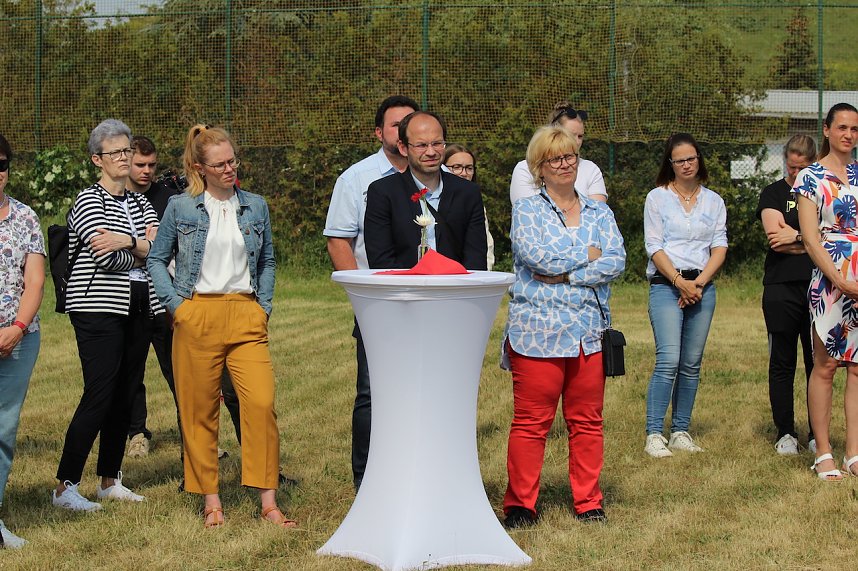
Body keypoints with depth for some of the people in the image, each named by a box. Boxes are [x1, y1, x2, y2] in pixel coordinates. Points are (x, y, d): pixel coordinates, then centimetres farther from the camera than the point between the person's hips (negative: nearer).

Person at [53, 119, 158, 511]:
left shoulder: (140, 204, 16)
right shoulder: (88, 201, -4)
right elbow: (106, 257, -16)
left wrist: (127, 242, -16)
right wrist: (142, 253, 0)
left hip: (137, 310, 7)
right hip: (99, 309, -7)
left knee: (125, 397, 8)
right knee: (99, 396, -12)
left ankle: (110, 481, 17)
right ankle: (65, 486, -8)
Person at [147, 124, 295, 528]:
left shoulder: (255, 206, 10)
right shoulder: (181, 207, 3)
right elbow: (157, 259, 9)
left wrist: (264, 306, 8)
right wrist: (176, 305, -1)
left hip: (246, 316, 1)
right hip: (197, 315, -1)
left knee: (262, 402, -13)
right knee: (200, 411, 2)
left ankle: (268, 502, -7)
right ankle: (211, 501, 12)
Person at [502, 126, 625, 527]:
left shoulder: (600, 214, 14)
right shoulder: (527, 210, 3)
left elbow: (616, 262, 0)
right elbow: (534, 254, -15)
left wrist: (567, 274, -12)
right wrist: (586, 256, -4)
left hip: (589, 332, 4)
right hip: (537, 332, -4)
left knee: (587, 421, 7)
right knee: (531, 421, -2)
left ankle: (588, 501, 17)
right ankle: (520, 503, 7)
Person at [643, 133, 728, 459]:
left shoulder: (713, 201, 14)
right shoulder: (657, 198, 5)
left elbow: (720, 248, 6)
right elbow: (654, 247, -2)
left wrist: (699, 282, -8)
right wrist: (680, 282, -12)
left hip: (702, 286, 4)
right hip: (666, 284, -4)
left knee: (692, 364, 3)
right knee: (668, 360, -15)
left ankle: (681, 432, 10)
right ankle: (654, 434, -13)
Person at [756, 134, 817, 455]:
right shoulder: (774, 193, 8)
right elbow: (775, 235, -7)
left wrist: (796, 236, -7)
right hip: (782, 287, -1)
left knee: (818, 363, 2)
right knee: (782, 363, 2)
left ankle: (818, 435, 9)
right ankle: (785, 433, 10)